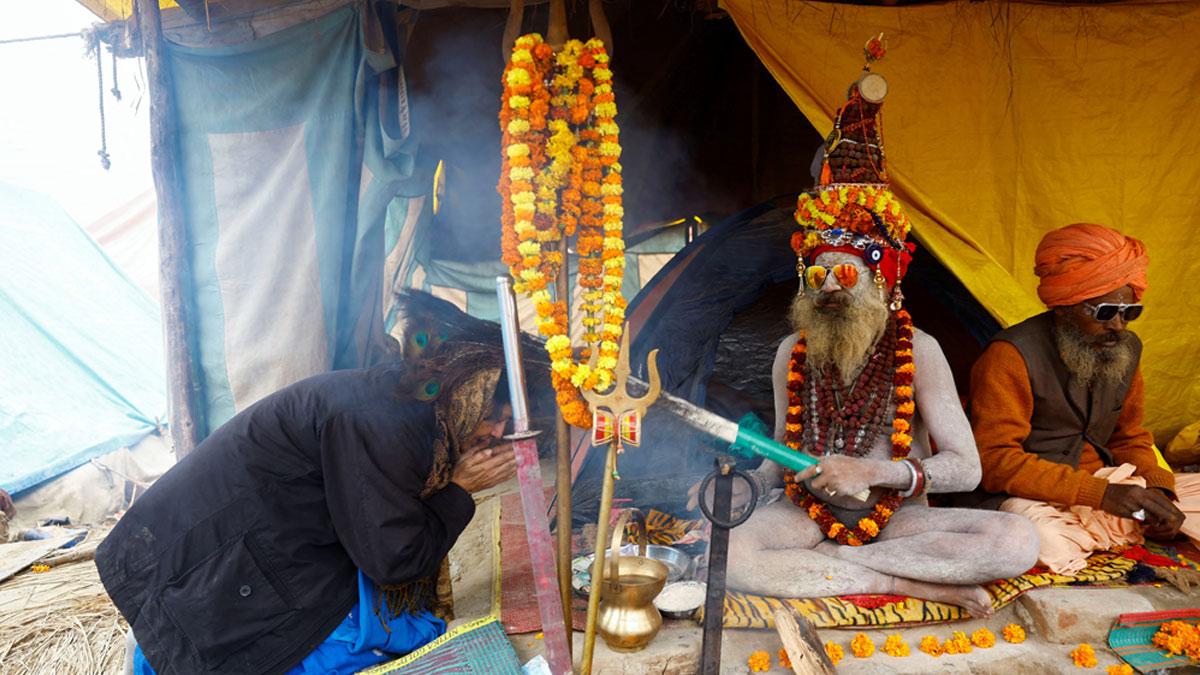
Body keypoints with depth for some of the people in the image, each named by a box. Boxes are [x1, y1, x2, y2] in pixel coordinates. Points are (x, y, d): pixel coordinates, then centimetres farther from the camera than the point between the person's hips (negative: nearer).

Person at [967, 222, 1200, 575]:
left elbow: (1130, 438, 16)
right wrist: (1101, 493, -29)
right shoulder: (1012, 357, -19)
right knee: (1047, 538, -37)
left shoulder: (1126, 351, 5)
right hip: (1034, 498, -6)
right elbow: (996, 461, -24)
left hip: (1104, 485, 7)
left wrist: (1155, 487, -6)